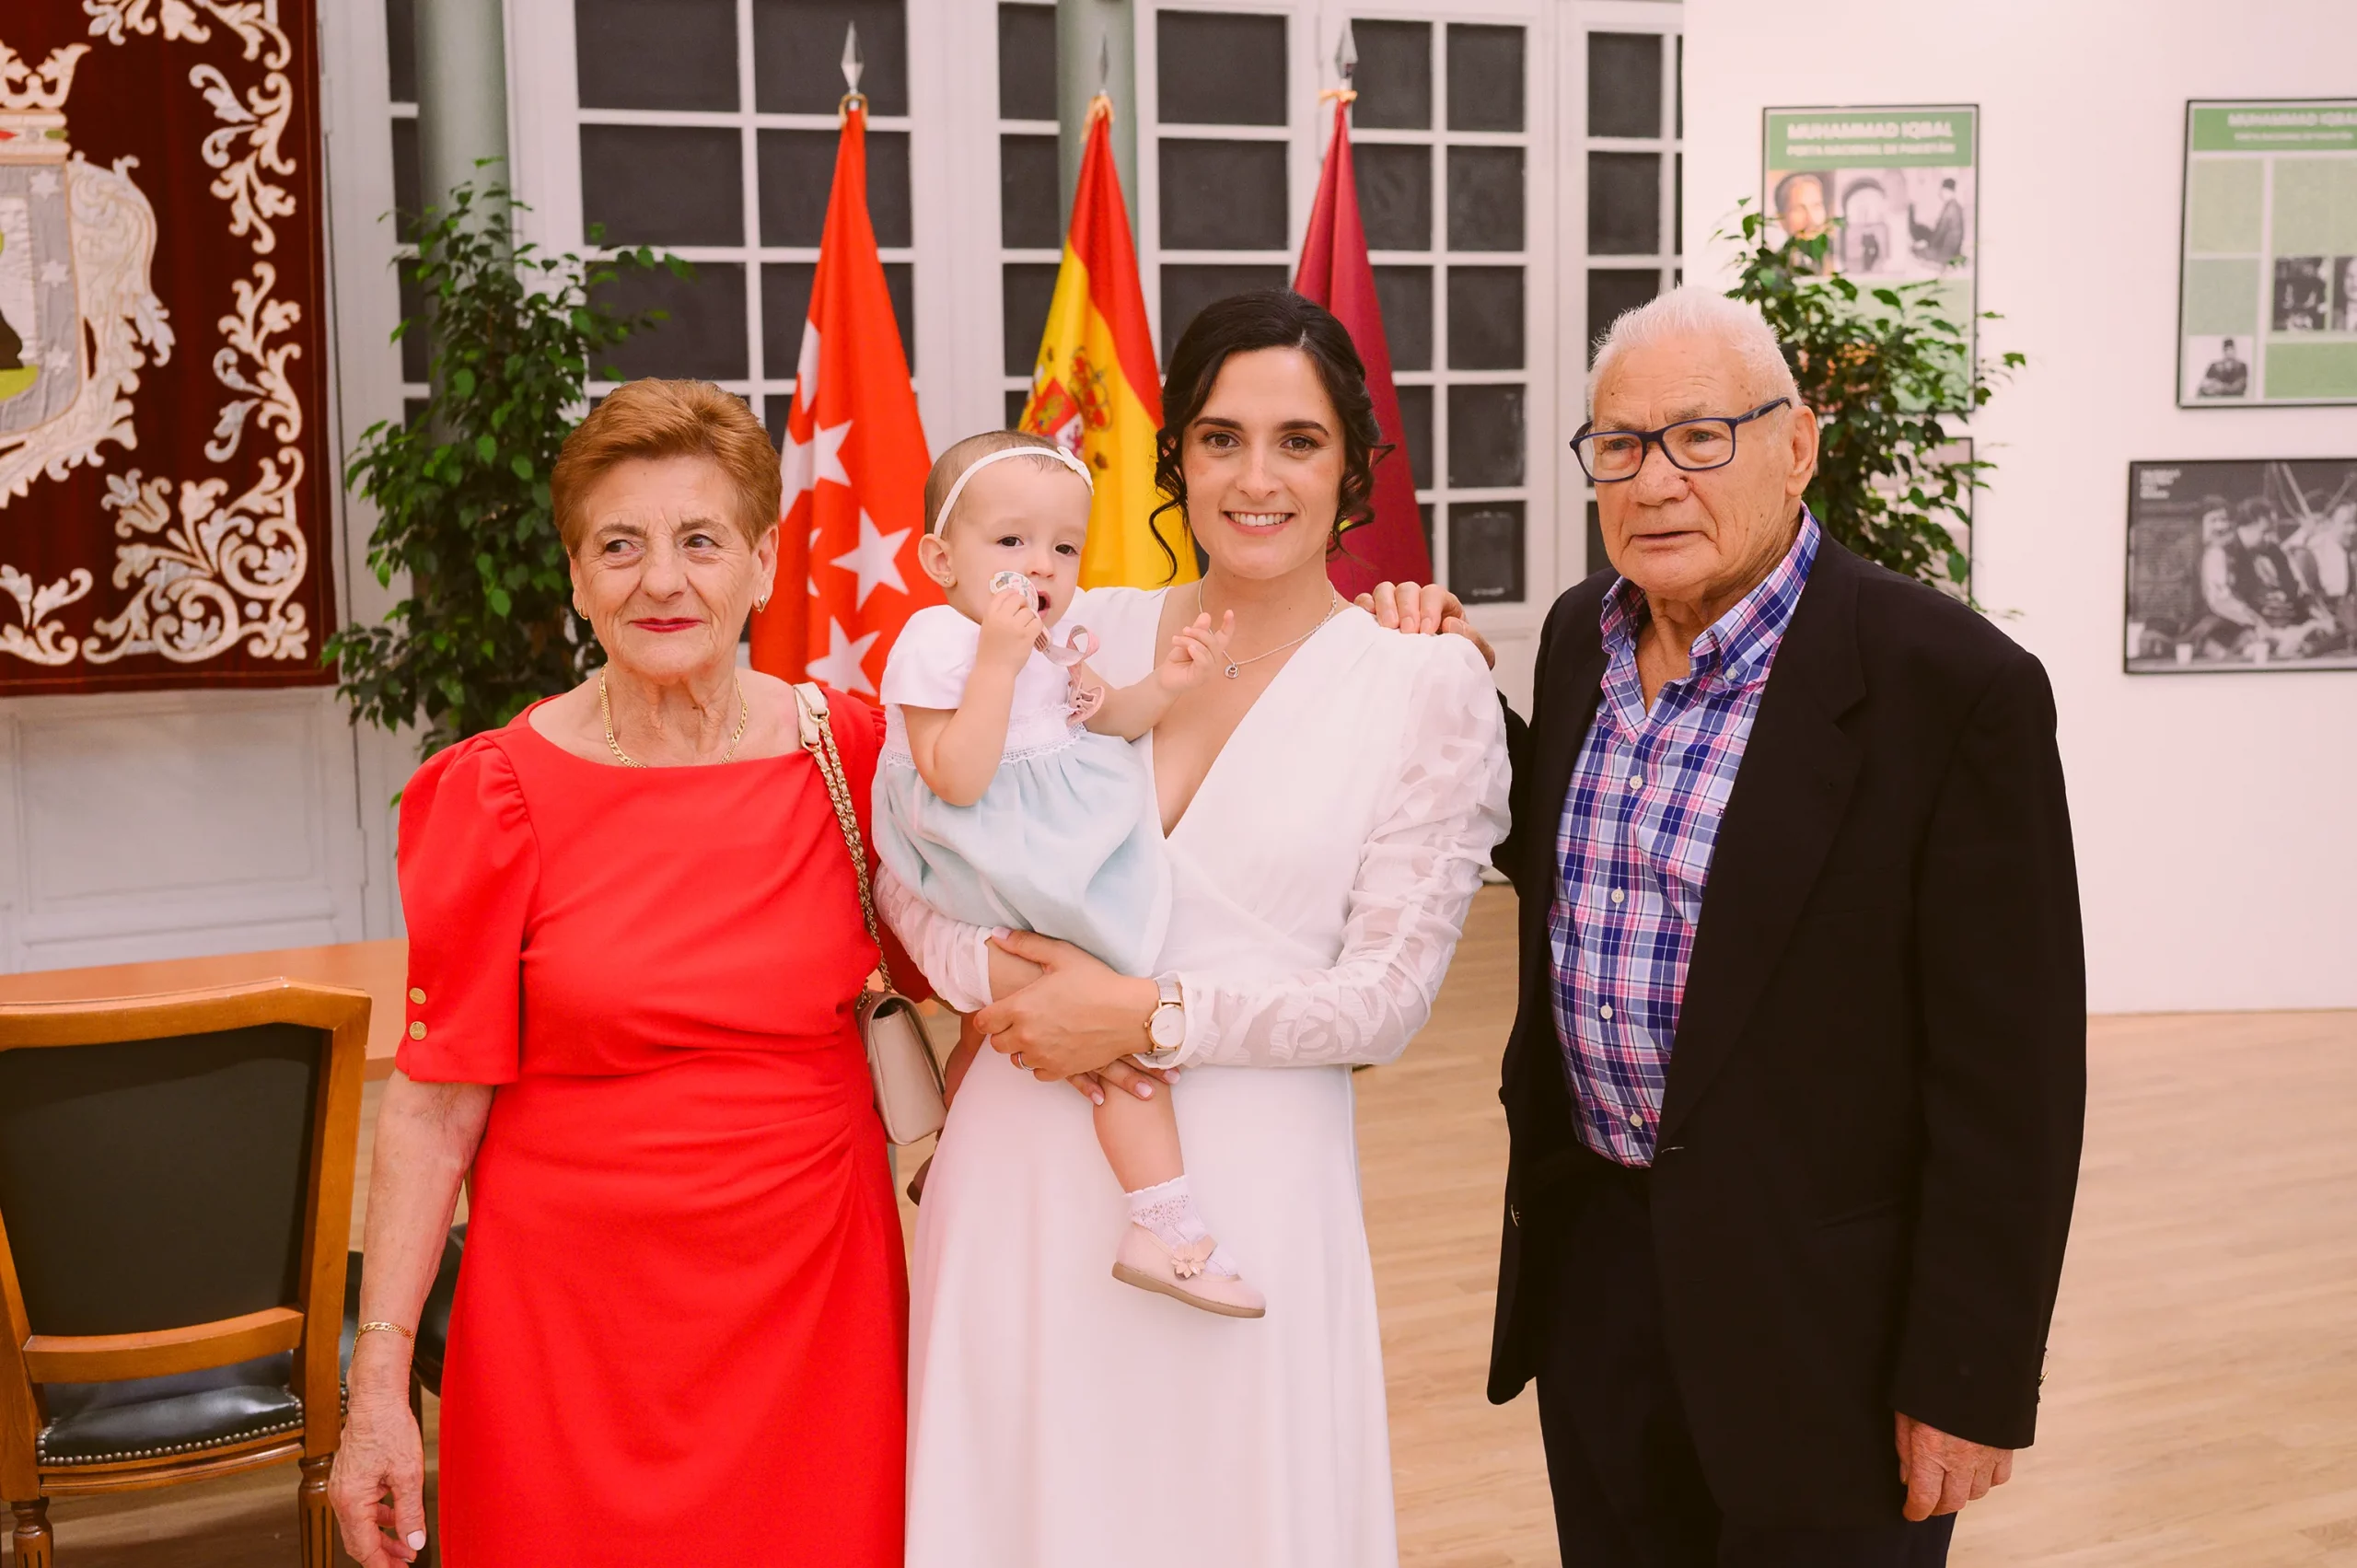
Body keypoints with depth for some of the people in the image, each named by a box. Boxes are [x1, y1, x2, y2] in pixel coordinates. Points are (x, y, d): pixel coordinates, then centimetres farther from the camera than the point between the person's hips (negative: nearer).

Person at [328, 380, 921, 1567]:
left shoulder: (855, 749, -2)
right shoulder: (501, 795, -8)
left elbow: (914, 963, 14)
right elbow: (436, 1102, -7)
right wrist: (378, 1385, -9)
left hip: (815, 1293, 2)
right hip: (571, 1313, -2)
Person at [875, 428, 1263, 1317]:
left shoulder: (1056, 637, 8)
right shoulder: (936, 642, -17)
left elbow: (1095, 719, 21)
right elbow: (957, 781, -26)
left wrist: (1163, 686, 2)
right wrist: (999, 657, -30)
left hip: (1062, 858, 9)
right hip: (1000, 869, -9)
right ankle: (1164, 1222, -14)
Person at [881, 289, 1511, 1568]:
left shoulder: (1426, 683, -3)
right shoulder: (1083, 633, 4)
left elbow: (1387, 993, -6)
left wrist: (1150, 1014, -14)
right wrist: (1002, 978, -13)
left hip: (1247, 1179, -2)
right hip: (1025, 1164, 3)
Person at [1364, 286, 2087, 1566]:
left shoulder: (1952, 685, -18)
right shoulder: (1581, 632, 3)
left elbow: (2009, 1071, -17)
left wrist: (1969, 1381, -15)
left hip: (1815, 1309, -6)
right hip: (1590, 1255, 6)